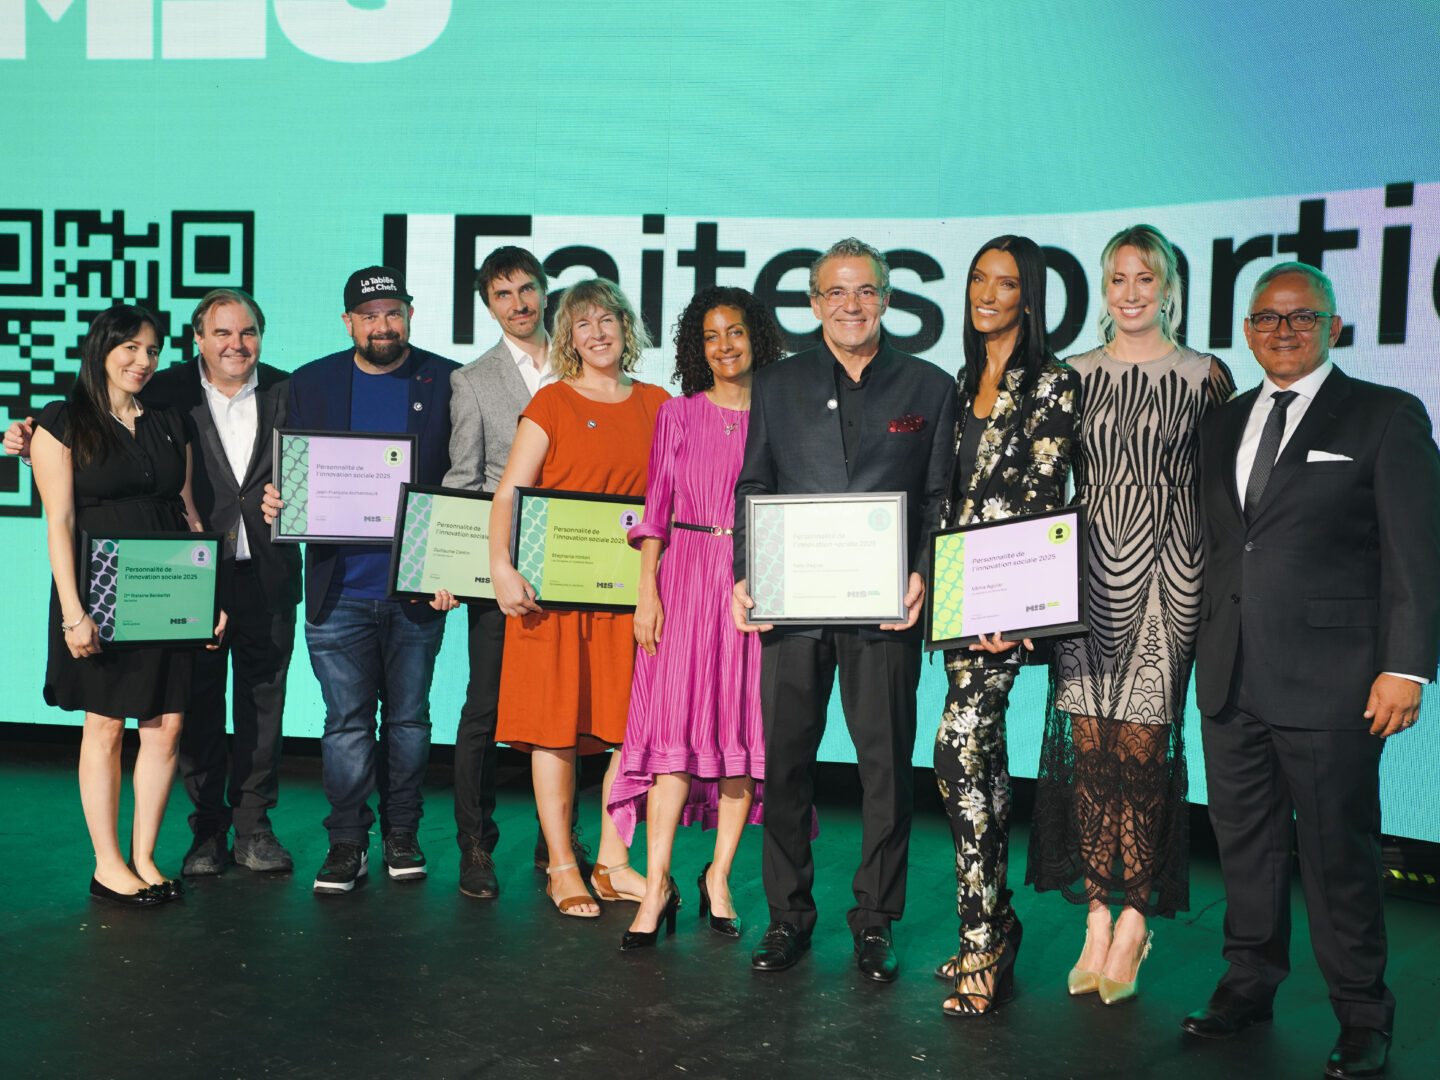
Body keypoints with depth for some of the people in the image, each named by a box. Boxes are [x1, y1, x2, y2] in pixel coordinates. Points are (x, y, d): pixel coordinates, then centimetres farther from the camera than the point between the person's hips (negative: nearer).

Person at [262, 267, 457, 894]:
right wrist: (274, 502, -13)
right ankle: (347, 841, 16)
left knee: (408, 718, 10)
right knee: (346, 720, 3)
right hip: (339, 589, 0)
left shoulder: (445, 382, 3)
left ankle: (401, 834, 24)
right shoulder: (310, 384, 7)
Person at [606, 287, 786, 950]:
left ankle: (719, 875, 14)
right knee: (677, 725, -7)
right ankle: (655, 885, -3)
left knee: (744, 727, 2)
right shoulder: (678, 415, 9)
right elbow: (655, 508, 7)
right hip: (686, 575, 0)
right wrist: (647, 591, -2)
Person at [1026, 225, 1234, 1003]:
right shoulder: (1076, 375, 11)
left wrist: (1219, 581, -2)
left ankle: (1133, 922, 9)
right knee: (1088, 744, 1)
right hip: (1087, 568, 2)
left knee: (1142, 746, -4)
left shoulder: (1205, 377, 4)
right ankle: (1097, 921, 11)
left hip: (1167, 569, -2)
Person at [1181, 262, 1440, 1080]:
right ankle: (1251, 984, 29)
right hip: (1231, 677, 5)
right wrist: (1208, 651, 10)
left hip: (1329, 680, -5)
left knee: (1339, 853, 3)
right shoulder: (1224, 425, 15)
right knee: (1245, 842, 13)